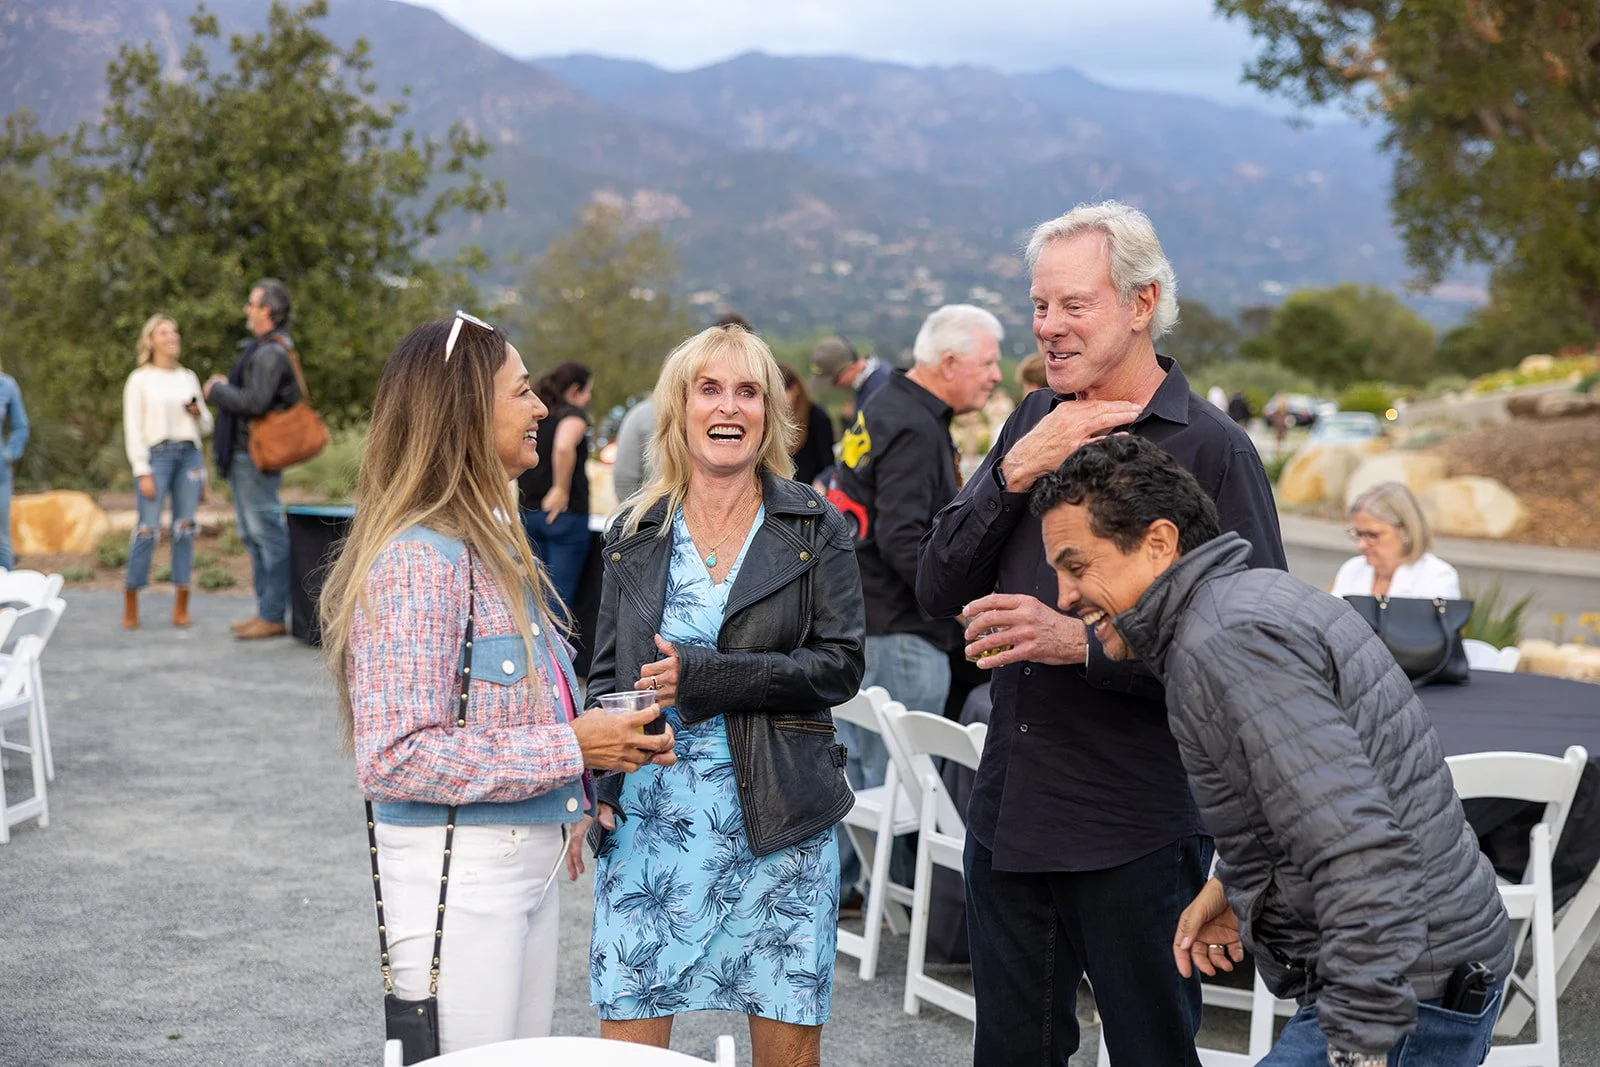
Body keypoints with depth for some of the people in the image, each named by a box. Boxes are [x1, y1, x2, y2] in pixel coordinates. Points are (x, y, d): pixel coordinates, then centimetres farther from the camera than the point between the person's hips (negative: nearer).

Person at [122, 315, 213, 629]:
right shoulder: (140, 380, 4)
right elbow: (133, 429, -2)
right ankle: (130, 606, -2)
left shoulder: (189, 378, 16)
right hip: (157, 455, -4)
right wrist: (142, 472, -10)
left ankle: (181, 606, 4)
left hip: (189, 455, 4)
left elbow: (205, 427, 19)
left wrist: (198, 413, -4)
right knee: (148, 529, -9)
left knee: (185, 529, 1)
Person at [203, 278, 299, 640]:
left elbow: (255, 402, -26)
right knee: (253, 535, 14)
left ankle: (273, 616, -4)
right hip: (243, 454, 11)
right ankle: (265, 609, 21)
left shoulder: (270, 353, -17)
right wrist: (225, 386, 7)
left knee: (267, 532, -7)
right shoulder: (259, 348, 16)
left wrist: (217, 390, -12)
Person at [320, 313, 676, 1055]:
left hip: (527, 860, 9)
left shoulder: (491, 539, 12)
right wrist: (570, 748, -19)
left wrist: (568, 811, 10)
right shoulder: (417, 560, -18)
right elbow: (393, 758, -23)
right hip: (458, 872, -9)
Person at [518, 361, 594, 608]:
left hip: (529, 511, 7)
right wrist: (561, 489, -19)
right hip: (565, 513, -7)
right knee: (560, 597, -4)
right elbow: (564, 447, -28)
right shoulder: (573, 414, -8)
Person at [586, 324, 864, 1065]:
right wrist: (591, 784, -2)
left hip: (776, 817, -1)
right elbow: (605, 675, 13)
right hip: (647, 813, 2)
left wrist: (705, 675, -15)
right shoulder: (636, 533, 8)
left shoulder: (813, 527, 2)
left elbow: (840, 665, -6)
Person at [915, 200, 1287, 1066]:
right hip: (1007, 820, 6)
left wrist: (1085, 643, -24)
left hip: (1138, 835, -6)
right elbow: (938, 592, 2)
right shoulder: (1034, 422, 8)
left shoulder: (1211, 450, -11)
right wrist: (1014, 472, -12)